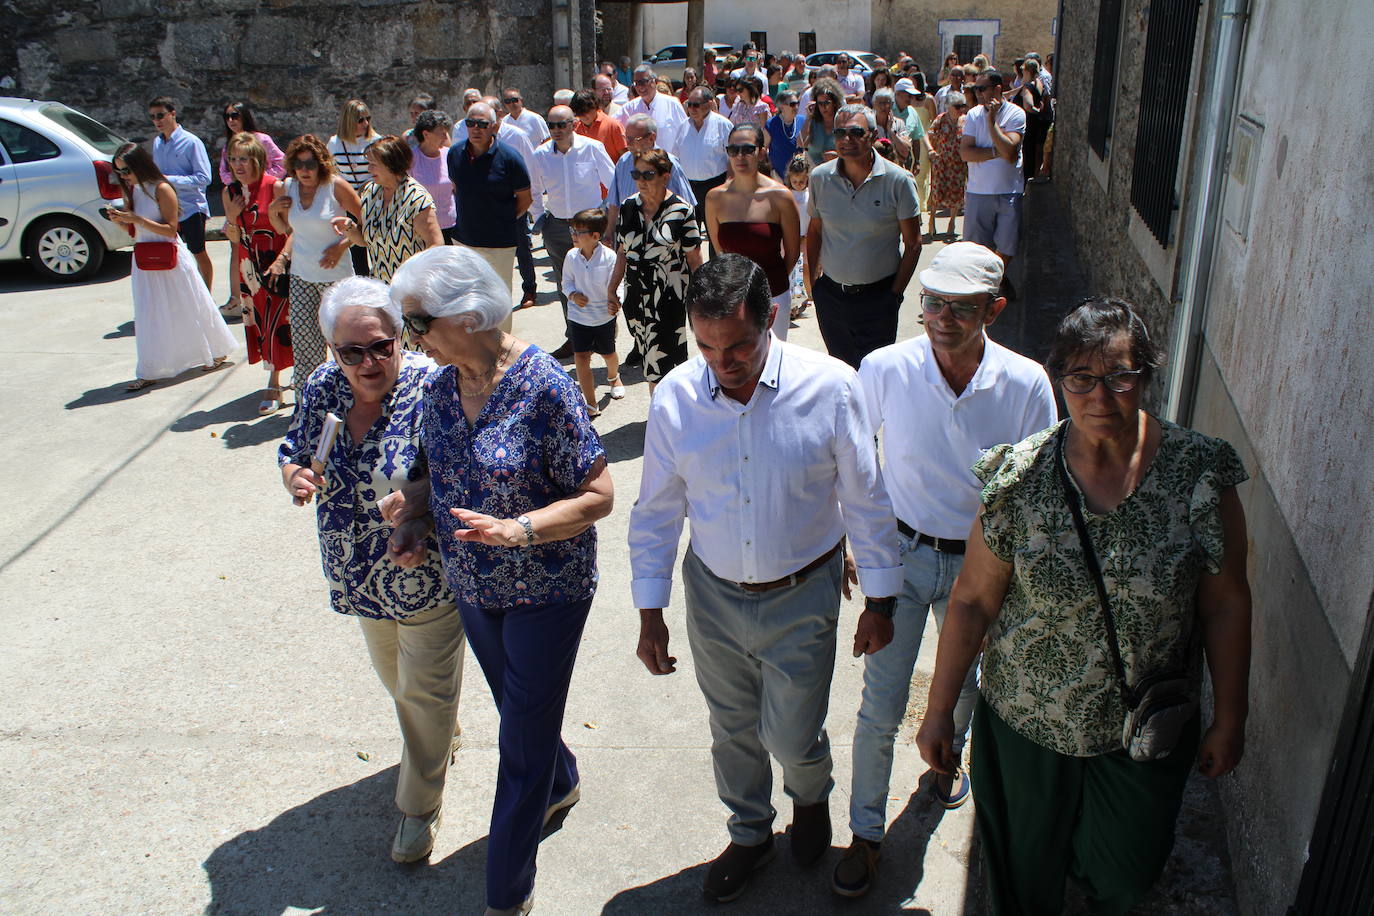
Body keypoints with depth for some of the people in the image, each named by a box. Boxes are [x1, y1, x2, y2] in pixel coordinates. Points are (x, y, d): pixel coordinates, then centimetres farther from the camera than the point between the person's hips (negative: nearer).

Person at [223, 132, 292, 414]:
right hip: (249, 266, 6)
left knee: (276, 322, -6)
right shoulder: (230, 192, 6)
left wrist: (282, 260, -24)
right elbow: (235, 238, 10)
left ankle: (274, 385, 4)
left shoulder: (275, 188, -11)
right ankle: (275, 382, 22)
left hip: (277, 265, -6)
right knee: (258, 321, 10)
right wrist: (231, 218, -10)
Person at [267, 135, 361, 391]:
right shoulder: (289, 187, 5)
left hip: (335, 274, -5)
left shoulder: (335, 185, -11)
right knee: (302, 332, 3)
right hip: (301, 274, 5)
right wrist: (272, 212, -1)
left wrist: (342, 246, -14)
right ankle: (306, 391, 15)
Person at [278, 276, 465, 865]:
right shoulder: (321, 389, -7)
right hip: (362, 575, 6)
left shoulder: (430, 387, -23)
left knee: (426, 690, 9)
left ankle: (420, 805, 31)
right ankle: (444, 739, 56)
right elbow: (293, 452, 7)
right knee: (392, 675, 27)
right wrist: (296, 477, -16)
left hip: (426, 572, -6)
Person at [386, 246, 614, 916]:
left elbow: (597, 496, -21)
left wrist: (517, 529, -33)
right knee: (519, 709, 27)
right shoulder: (440, 386, -4)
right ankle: (561, 785, 57)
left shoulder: (545, 388, -24)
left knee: (522, 742, 5)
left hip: (546, 591, -7)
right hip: (472, 587, 7)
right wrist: (414, 521, -9)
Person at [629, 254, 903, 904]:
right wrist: (649, 615, 0)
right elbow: (656, 512, -2)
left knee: (792, 738, 11)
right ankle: (750, 834, 49)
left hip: (802, 600, -2)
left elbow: (866, 500, -8)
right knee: (733, 730, 20)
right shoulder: (674, 399, -14)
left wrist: (879, 602, -2)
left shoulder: (830, 387, -19)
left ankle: (811, 797, 49)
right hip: (714, 596, 2)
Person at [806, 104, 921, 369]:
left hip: (878, 297, -3)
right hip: (830, 294, 3)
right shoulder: (820, 177, -2)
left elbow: (913, 243, -5)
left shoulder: (898, 180, -11)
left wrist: (895, 293, -7)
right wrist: (814, 279, 6)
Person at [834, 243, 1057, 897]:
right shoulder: (884, 369, -18)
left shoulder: (1026, 384, -17)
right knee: (880, 707, 2)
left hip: (982, 563, 1)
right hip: (900, 553, -1)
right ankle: (866, 831, 26)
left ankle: (946, 753, 58)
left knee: (967, 686, 24)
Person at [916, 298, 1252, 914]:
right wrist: (938, 711, -3)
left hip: (1150, 726, 1)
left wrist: (1229, 719, 2)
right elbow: (973, 601, -9)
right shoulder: (1019, 477, -16)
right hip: (1027, 719, -1)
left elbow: (1226, 604, -5)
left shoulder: (1200, 472, -15)